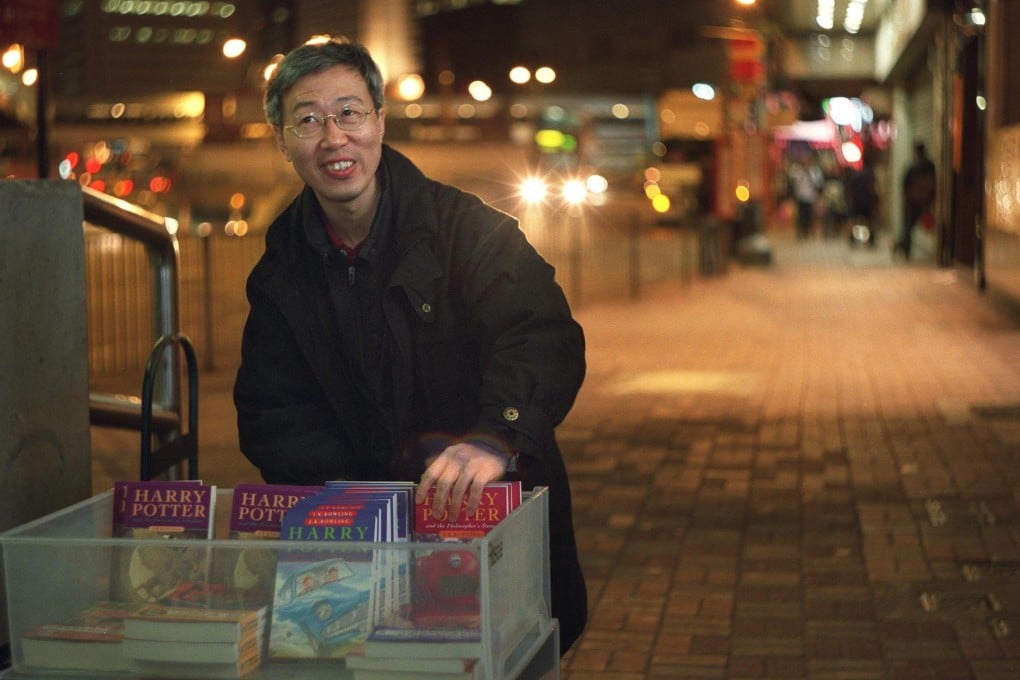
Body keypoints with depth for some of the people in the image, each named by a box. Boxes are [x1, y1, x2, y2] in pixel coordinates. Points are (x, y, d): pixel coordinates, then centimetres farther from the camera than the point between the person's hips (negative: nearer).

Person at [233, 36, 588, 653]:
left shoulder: (467, 230, -5)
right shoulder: (281, 271, 7)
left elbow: (545, 340, -20)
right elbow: (271, 415, 6)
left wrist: (497, 437, -42)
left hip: (496, 518, -3)